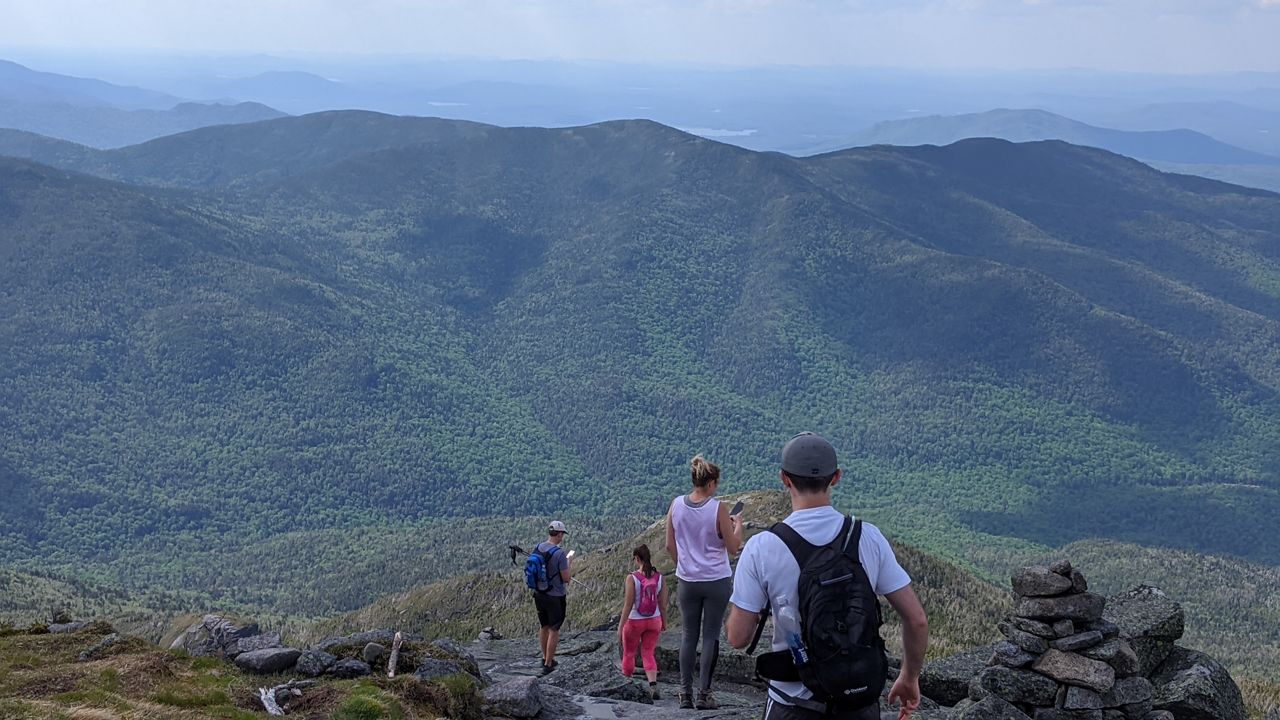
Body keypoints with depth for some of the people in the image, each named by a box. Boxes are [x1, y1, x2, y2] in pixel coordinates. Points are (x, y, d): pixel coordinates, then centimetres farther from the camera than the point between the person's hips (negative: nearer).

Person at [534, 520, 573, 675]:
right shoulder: (559, 553, -22)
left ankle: (546, 658, 34)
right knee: (554, 630, 5)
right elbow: (566, 578, -17)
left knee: (544, 627, 20)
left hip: (539, 595, 6)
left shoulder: (537, 548, -1)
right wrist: (568, 565, 2)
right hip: (556, 597, -6)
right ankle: (548, 664, 9)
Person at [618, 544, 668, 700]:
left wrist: (620, 626, -11)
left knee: (628, 653, 18)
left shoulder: (632, 578, -18)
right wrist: (664, 623, 12)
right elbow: (663, 604, -2)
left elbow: (628, 605, -17)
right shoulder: (659, 578, -6)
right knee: (648, 653, 11)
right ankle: (653, 685, -7)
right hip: (654, 621, 3)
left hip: (634, 621, -3)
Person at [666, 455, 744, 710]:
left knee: (689, 635, 12)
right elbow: (733, 548, -7)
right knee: (711, 636, 5)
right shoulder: (718, 509, -14)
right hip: (717, 581, -3)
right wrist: (738, 525, 8)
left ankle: (685, 693, 12)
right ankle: (704, 694, 6)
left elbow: (670, 545, 5)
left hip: (687, 581, 3)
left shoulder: (676, 505, -3)